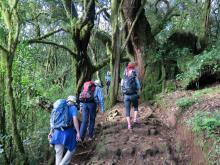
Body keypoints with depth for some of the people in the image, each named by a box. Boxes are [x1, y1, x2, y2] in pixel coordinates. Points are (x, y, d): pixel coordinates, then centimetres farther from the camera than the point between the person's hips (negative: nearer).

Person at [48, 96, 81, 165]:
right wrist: (78, 133, -12)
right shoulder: (73, 108, 2)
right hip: (68, 131, -5)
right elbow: (75, 119, -12)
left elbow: (53, 120, 17)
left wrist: (51, 132, 21)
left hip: (57, 132, 5)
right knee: (71, 149, 17)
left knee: (58, 153, 15)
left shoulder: (59, 107, 19)